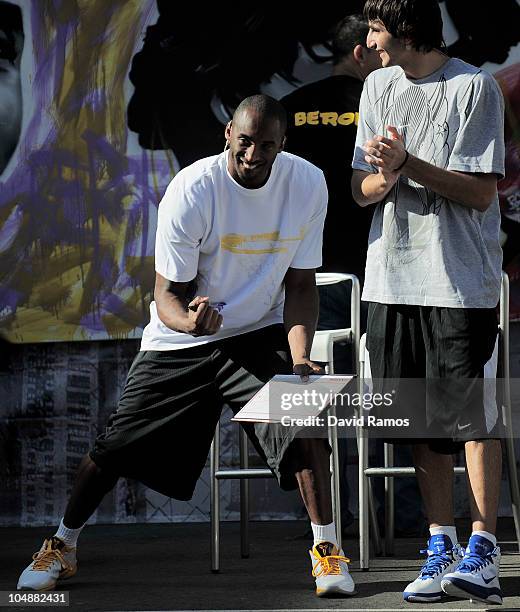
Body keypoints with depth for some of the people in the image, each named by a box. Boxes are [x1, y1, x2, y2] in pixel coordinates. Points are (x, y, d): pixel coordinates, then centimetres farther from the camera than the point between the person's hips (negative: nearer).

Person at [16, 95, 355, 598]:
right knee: (114, 448, 1)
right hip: (179, 342, -1)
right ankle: (62, 546, 24)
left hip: (258, 334, 1)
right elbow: (169, 294, -17)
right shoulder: (191, 191, -21)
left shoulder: (307, 184, -12)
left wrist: (300, 357, -20)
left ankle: (326, 549, -9)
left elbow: (300, 283, -4)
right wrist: (188, 320, -41)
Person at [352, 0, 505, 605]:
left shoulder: (475, 87, -6)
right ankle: (441, 545, 14)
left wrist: (408, 164, -18)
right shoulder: (379, 86, 12)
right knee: (421, 416, 7)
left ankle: (482, 549, -2)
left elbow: (481, 193, -10)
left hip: (461, 280, -6)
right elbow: (361, 189, 10)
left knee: (471, 412, -6)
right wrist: (386, 176, -12)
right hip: (393, 276, 6)